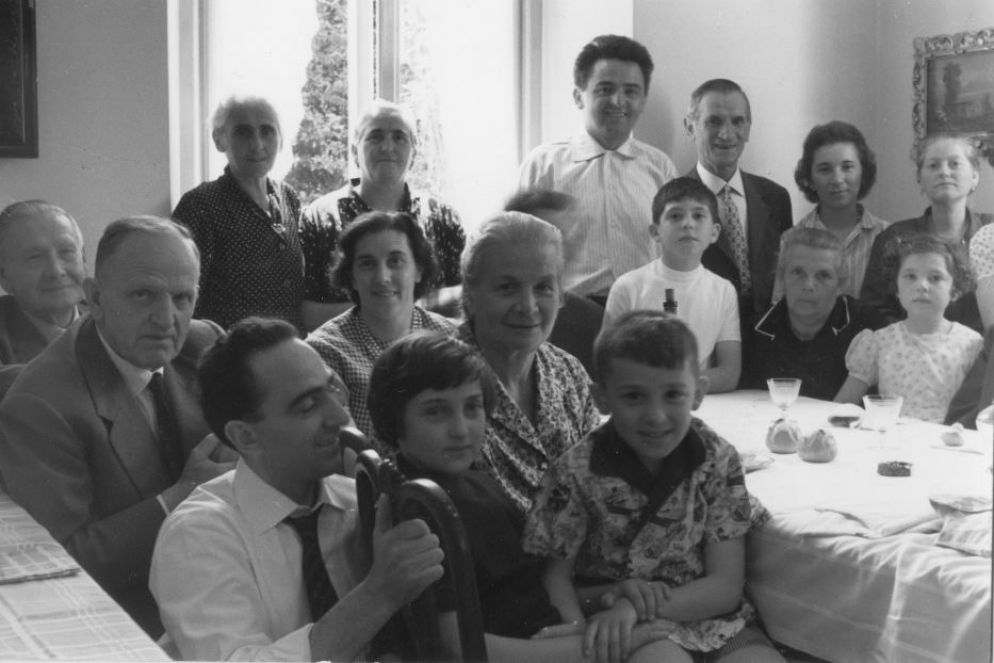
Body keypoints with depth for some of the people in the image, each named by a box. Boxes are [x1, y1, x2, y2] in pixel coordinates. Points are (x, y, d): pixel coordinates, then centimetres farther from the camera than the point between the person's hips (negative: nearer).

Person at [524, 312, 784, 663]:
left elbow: (725, 587, -5)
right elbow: (554, 578, -1)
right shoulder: (576, 473, -8)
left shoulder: (718, 461, -4)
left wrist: (635, 607, -20)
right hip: (616, 625, -2)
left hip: (706, 617, 3)